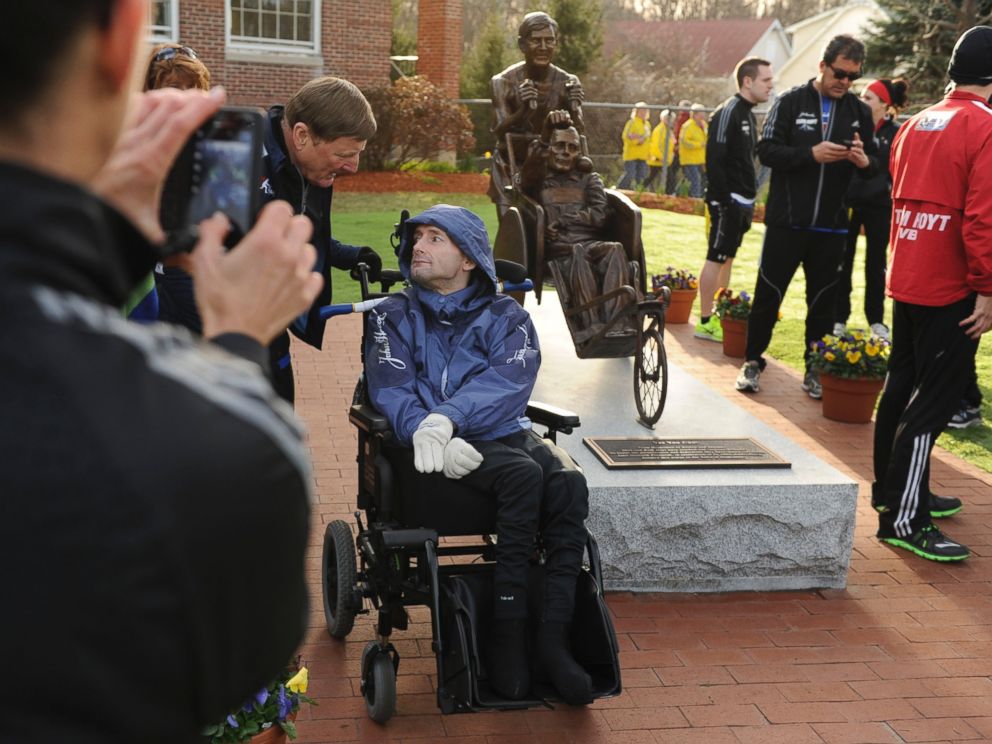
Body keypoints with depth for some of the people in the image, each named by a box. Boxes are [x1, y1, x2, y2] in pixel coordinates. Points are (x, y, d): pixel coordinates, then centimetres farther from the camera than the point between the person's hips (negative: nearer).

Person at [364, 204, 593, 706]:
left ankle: (553, 635, -29)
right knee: (523, 475, -31)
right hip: (429, 450, -2)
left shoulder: (505, 316, 15)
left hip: (503, 434, 2)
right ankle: (507, 633, -26)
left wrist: (446, 417, -24)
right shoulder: (393, 317, 15)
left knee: (568, 482, -29)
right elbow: (391, 390, -3)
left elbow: (507, 381, -6)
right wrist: (430, 435, -24)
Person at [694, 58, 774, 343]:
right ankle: (706, 322, -3)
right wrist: (723, 200, -21)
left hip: (742, 201, 10)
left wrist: (749, 201, 16)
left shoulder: (748, 114, 17)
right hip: (728, 201, -9)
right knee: (717, 258, -6)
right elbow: (714, 159, -19)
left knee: (727, 257, 13)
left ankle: (721, 315, 19)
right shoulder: (728, 112, -13)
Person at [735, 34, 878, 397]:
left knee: (823, 300, 8)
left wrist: (864, 161, -14)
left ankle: (815, 370, 19)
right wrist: (811, 153, -22)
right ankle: (753, 361, 20)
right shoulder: (791, 101, -3)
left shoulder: (859, 111, 7)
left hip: (831, 226, 3)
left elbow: (873, 166, 10)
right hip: (786, 220, -3)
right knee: (768, 294, 5)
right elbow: (767, 150, -9)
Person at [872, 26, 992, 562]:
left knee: (903, 385, 17)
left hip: (906, 280, 8)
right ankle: (903, 521, -2)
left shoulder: (915, 125, 10)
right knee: (934, 400, -5)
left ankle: (893, 490, 29)